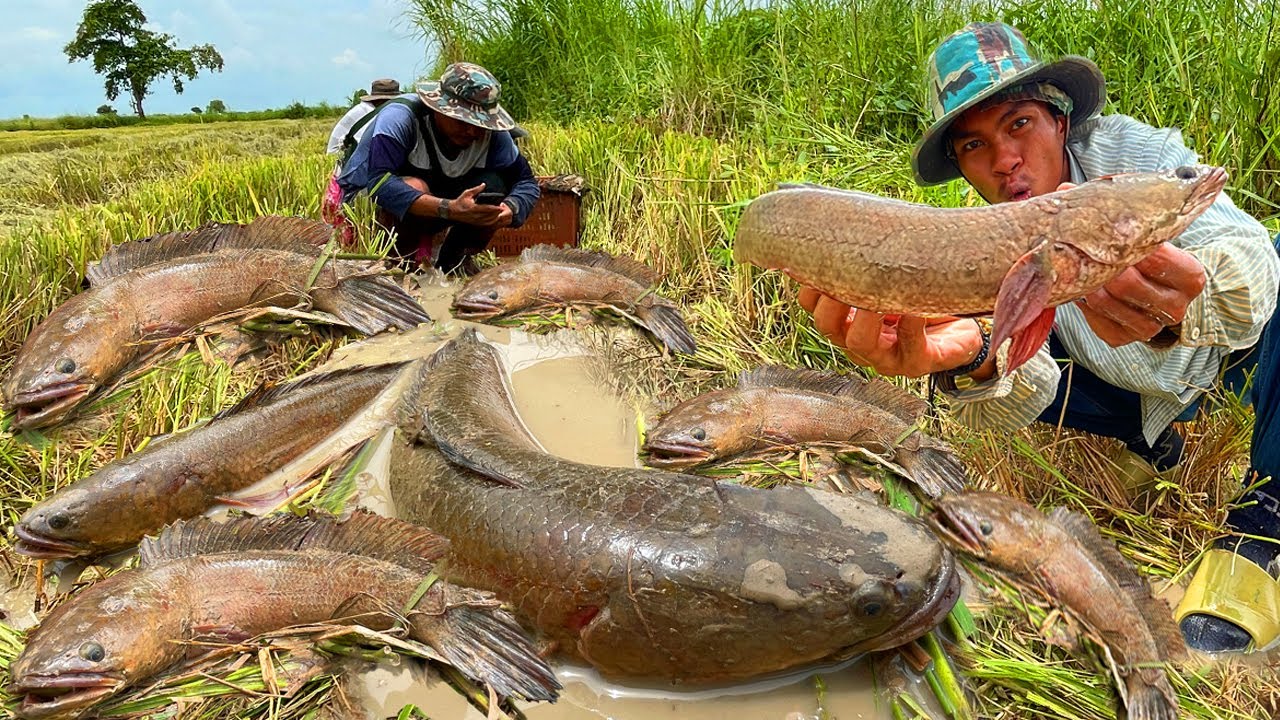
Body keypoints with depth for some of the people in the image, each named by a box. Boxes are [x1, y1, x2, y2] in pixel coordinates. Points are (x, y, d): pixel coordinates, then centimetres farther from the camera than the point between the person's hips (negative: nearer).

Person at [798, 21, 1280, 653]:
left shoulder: (1128, 149, -24)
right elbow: (1025, 397, -34)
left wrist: (1190, 303, -62)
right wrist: (972, 359, -58)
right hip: (1147, 397, 3)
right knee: (1019, 368, -18)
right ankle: (1150, 442, 9)